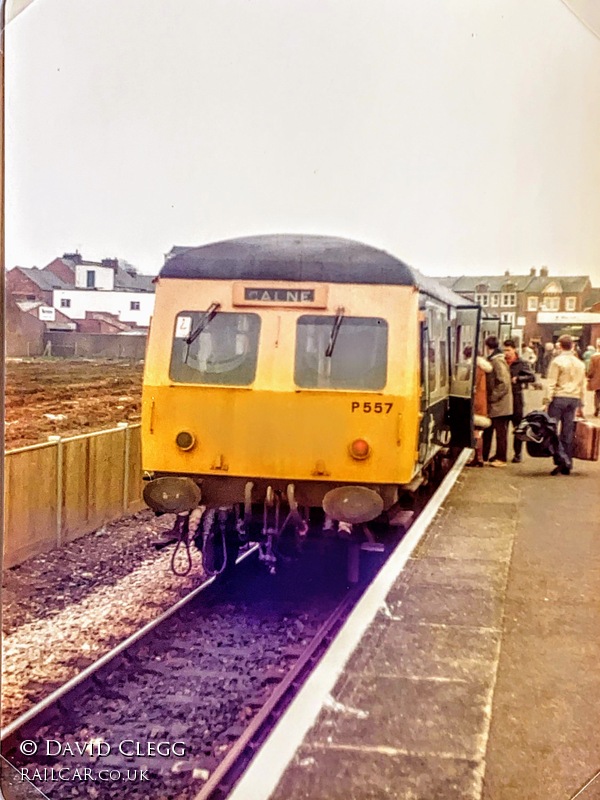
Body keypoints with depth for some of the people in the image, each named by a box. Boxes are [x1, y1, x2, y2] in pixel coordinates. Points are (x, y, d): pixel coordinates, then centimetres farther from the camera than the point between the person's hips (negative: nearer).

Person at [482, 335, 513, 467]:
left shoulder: (498, 362, -16)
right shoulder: (492, 360, 12)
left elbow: (504, 384, -21)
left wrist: (492, 397, -17)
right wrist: (490, 398, 11)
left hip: (499, 405, -9)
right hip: (495, 405, 9)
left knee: (501, 432, 0)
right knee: (488, 430, 14)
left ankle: (501, 459, 7)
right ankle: (484, 456, 21)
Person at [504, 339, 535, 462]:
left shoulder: (521, 364, -3)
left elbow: (532, 377, -10)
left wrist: (518, 379, -18)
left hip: (516, 398, -3)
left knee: (517, 426, 4)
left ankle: (517, 454, 12)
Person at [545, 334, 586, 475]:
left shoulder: (557, 361, -5)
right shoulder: (580, 364, 12)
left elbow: (551, 384, -10)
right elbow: (582, 386, 15)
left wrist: (548, 401, -8)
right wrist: (581, 405, 20)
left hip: (559, 398, -5)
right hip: (574, 399, 5)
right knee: (568, 433, 8)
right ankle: (567, 465, 9)